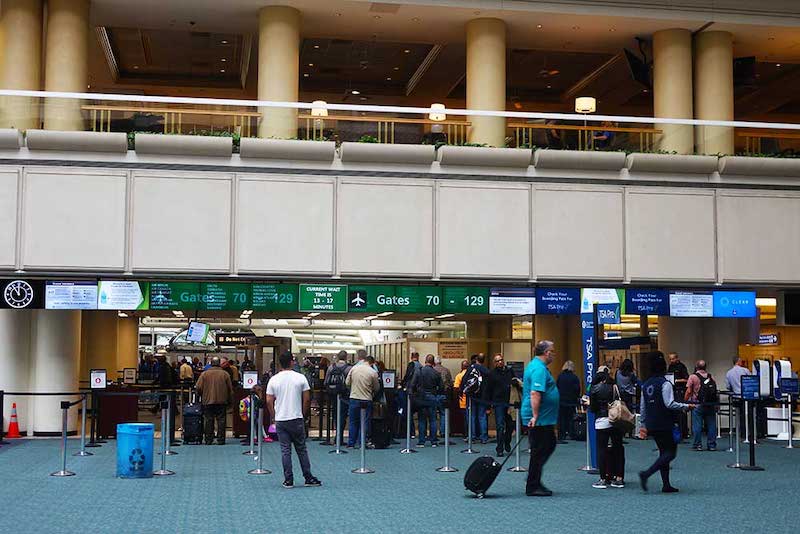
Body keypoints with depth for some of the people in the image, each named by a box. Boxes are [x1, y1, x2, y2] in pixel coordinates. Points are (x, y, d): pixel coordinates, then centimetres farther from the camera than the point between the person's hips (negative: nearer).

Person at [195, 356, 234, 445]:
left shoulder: (204, 374, -1)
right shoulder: (225, 374, 1)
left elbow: (198, 388, -3)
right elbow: (230, 389, 4)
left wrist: (201, 396, 15)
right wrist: (229, 400, 14)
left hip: (208, 401, 0)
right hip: (222, 401, 0)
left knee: (208, 421, 4)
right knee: (221, 420, 5)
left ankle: (208, 440, 4)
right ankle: (221, 439, 4)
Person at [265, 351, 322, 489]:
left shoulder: (274, 380, -2)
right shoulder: (300, 378, -4)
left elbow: (269, 401, -1)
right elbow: (307, 399, -2)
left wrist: (273, 417, 12)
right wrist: (303, 414, 11)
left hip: (280, 420, 1)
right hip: (297, 419, -1)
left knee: (285, 450, 4)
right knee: (301, 449, 9)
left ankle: (288, 480, 5)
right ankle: (308, 478, 13)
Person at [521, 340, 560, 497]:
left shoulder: (534, 365, 16)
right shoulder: (539, 369, -19)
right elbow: (535, 393, -27)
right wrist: (535, 416, -29)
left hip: (543, 418, 11)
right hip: (540, 419, -11)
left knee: (550, 445, 18)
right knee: (539, 451, -3)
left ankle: (535, 481, 22)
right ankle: (533, 487, 5)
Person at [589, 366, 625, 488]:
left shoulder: (594, 389, -3)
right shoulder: (615, 387, 5)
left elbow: (592, 408, -1)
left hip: (601, 421, -3)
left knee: (601, 449, 1)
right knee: (618, 448, 9)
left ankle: (603, 479, 0)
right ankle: (619, 478, 10)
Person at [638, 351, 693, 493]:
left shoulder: (645, 385, 10)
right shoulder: (665, 384, -13)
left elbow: (642, 407, 14)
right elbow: (670, 404, -20)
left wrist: (644, 425, 21)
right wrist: (686, 406, -8)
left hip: (652, 426, 8)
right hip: (665, 425, -8)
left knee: (663, 452, 14)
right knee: (670, 453, -1)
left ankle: (666, 485, 12)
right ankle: (646, 474, -15)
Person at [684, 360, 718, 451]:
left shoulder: (693, 377, -2)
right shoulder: (711, 377, 10)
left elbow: (688, 391, -7)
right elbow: (715, 391, 8)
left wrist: (685, 402, 2)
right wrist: (715, 405, 15)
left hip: (698, 405, -4)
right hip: (711, 405, 4)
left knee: (697, 425, 1)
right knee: (711, 425, 8)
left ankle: (698, 445, 1)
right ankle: (712, 445, 10)